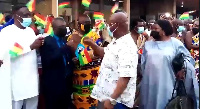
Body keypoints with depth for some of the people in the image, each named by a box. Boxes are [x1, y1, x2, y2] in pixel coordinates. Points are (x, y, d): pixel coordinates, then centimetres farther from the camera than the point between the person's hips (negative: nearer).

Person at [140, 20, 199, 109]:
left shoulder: (175, 43, 1)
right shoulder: (148, 44, 13)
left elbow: (188, 57, 4)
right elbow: (142, 63, 16)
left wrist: (183, 69, -11)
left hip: (167, 84, -3)